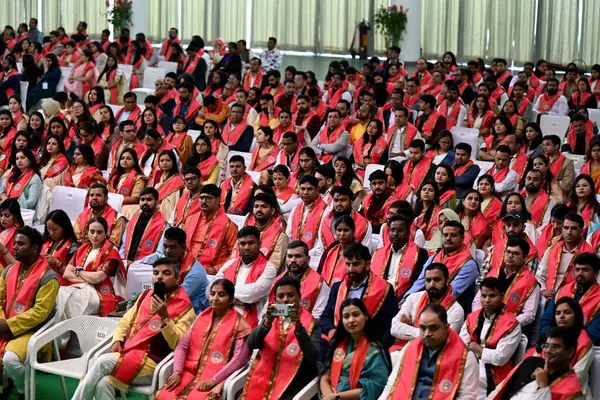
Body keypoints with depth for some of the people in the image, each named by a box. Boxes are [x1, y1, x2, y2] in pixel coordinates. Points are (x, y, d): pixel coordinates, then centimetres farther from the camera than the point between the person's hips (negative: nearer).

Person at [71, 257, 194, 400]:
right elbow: (125, 322, 23)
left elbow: (178, 344, -13)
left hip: (152, 364, -5)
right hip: (128, 355, 5)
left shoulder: (184, 307, -4)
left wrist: (165, 317, -23)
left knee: (103, 362, -25)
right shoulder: (146, 295, 17)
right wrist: (117, 341, 3)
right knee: (103, 383, -26)